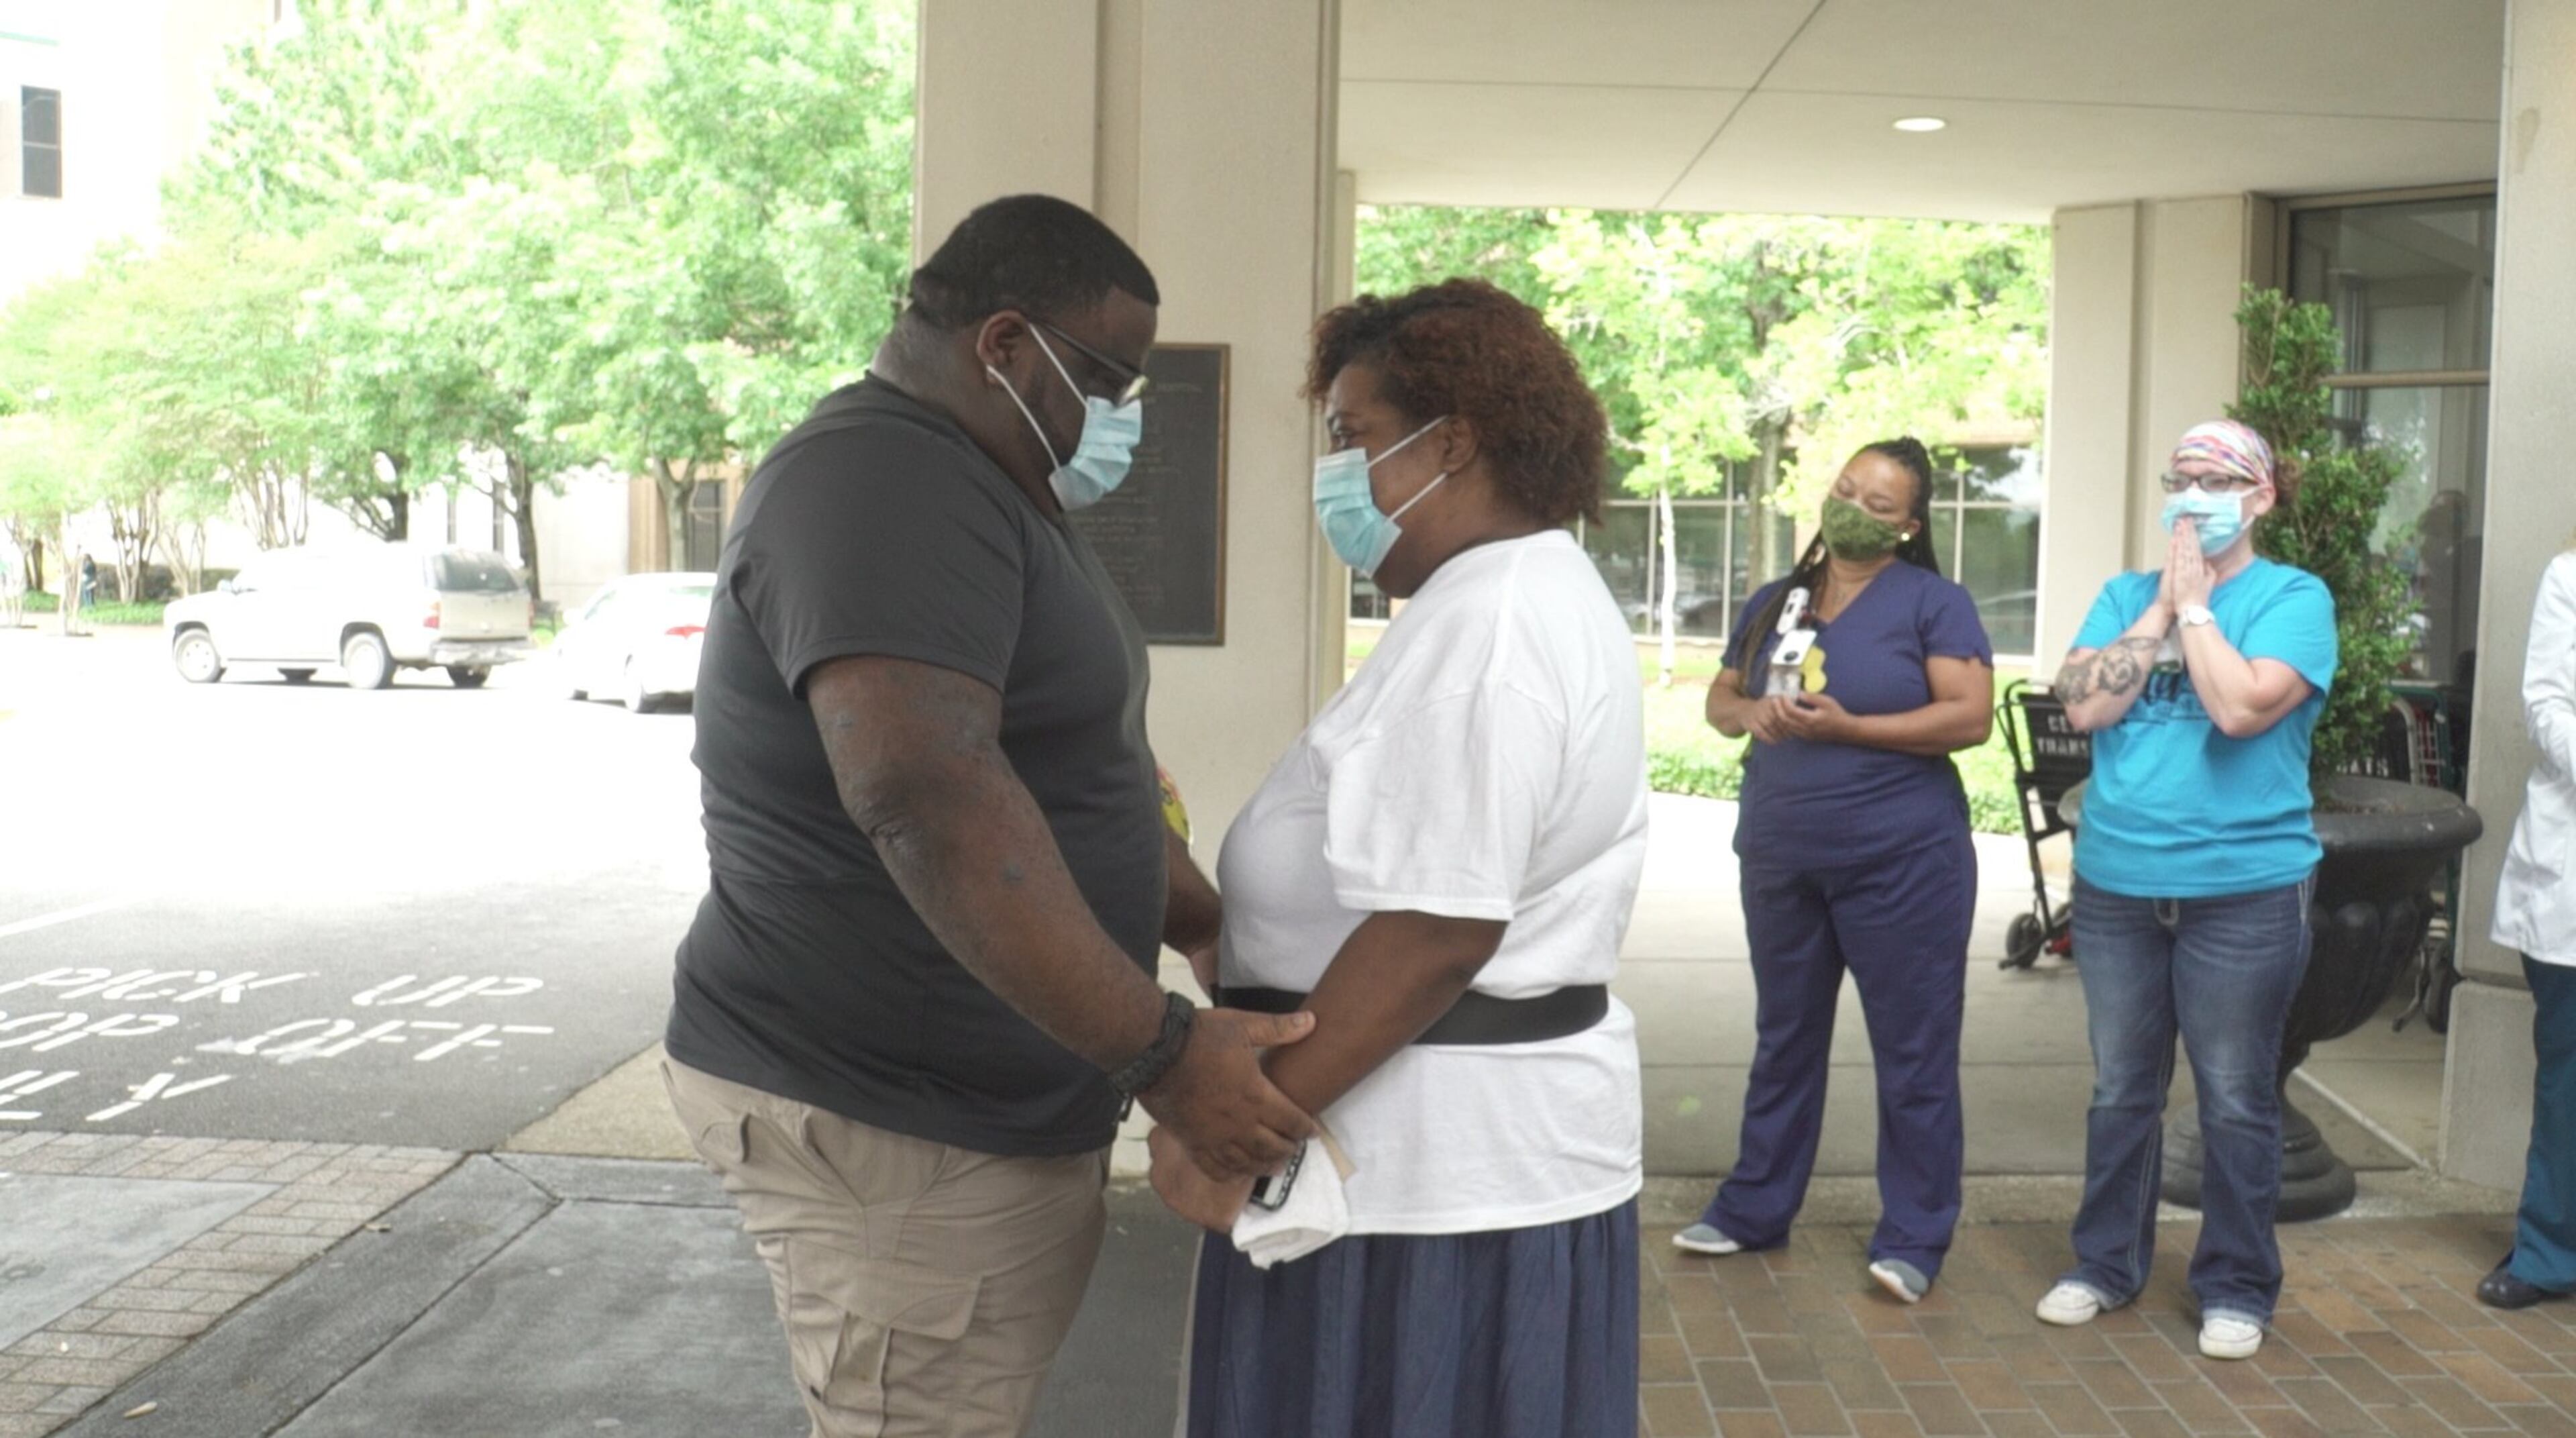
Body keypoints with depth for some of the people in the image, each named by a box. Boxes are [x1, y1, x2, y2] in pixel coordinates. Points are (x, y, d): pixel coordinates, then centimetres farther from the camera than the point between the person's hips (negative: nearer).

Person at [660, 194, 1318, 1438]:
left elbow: (1070, 767, 24)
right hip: (885, 1125, -10)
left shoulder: (985, 493, 16)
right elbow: (927, 798, -33)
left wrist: (1217, 932, 18)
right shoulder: (881, 488, -19)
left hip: (998, 1104, 10)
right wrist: (1161, 1054, -32)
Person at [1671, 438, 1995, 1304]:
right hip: (1780, 857, 6)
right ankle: (1755, 1207, 27)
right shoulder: (1776, 602, 11)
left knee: (1913, 1051, 2)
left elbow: (1970, 717, -14)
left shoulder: (1932, 601, -6)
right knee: (1784, 1040, 16)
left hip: (1901, 861, -5)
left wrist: (1845, 727, -20)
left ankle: (1914, 1237, 12)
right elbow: (1720, 699, 15)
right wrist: (1751, 714, -8)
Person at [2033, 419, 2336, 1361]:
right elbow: (2083, 706, -6)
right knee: (2121, 1091, 14)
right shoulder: (2126, 595, 9)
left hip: (2244, 890, -4)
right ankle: (2106, 1263, 27)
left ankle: (2237, 1288, 20)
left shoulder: (2294, 599, -4)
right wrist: (2161, 603, -7)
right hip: (2117, 884, 4)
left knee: (2236, 1101, 6)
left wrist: (2195, 603, -11)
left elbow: (2241, 708, -21)